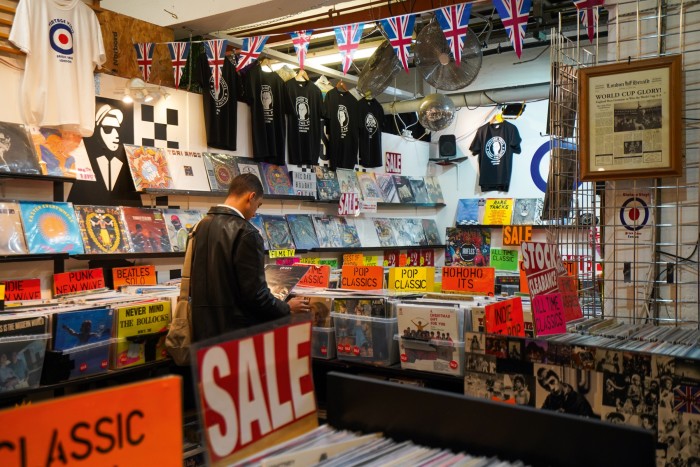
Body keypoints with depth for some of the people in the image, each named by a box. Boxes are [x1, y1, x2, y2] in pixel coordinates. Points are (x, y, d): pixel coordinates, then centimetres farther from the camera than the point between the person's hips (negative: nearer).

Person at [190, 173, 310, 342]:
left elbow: (192, 281, 13)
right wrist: (287, 308, -1)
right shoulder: (246, 233, -17)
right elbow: (256, 294, -18)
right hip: (237, 330, -7)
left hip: (203, 329, 7)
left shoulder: (200, 227, 6)